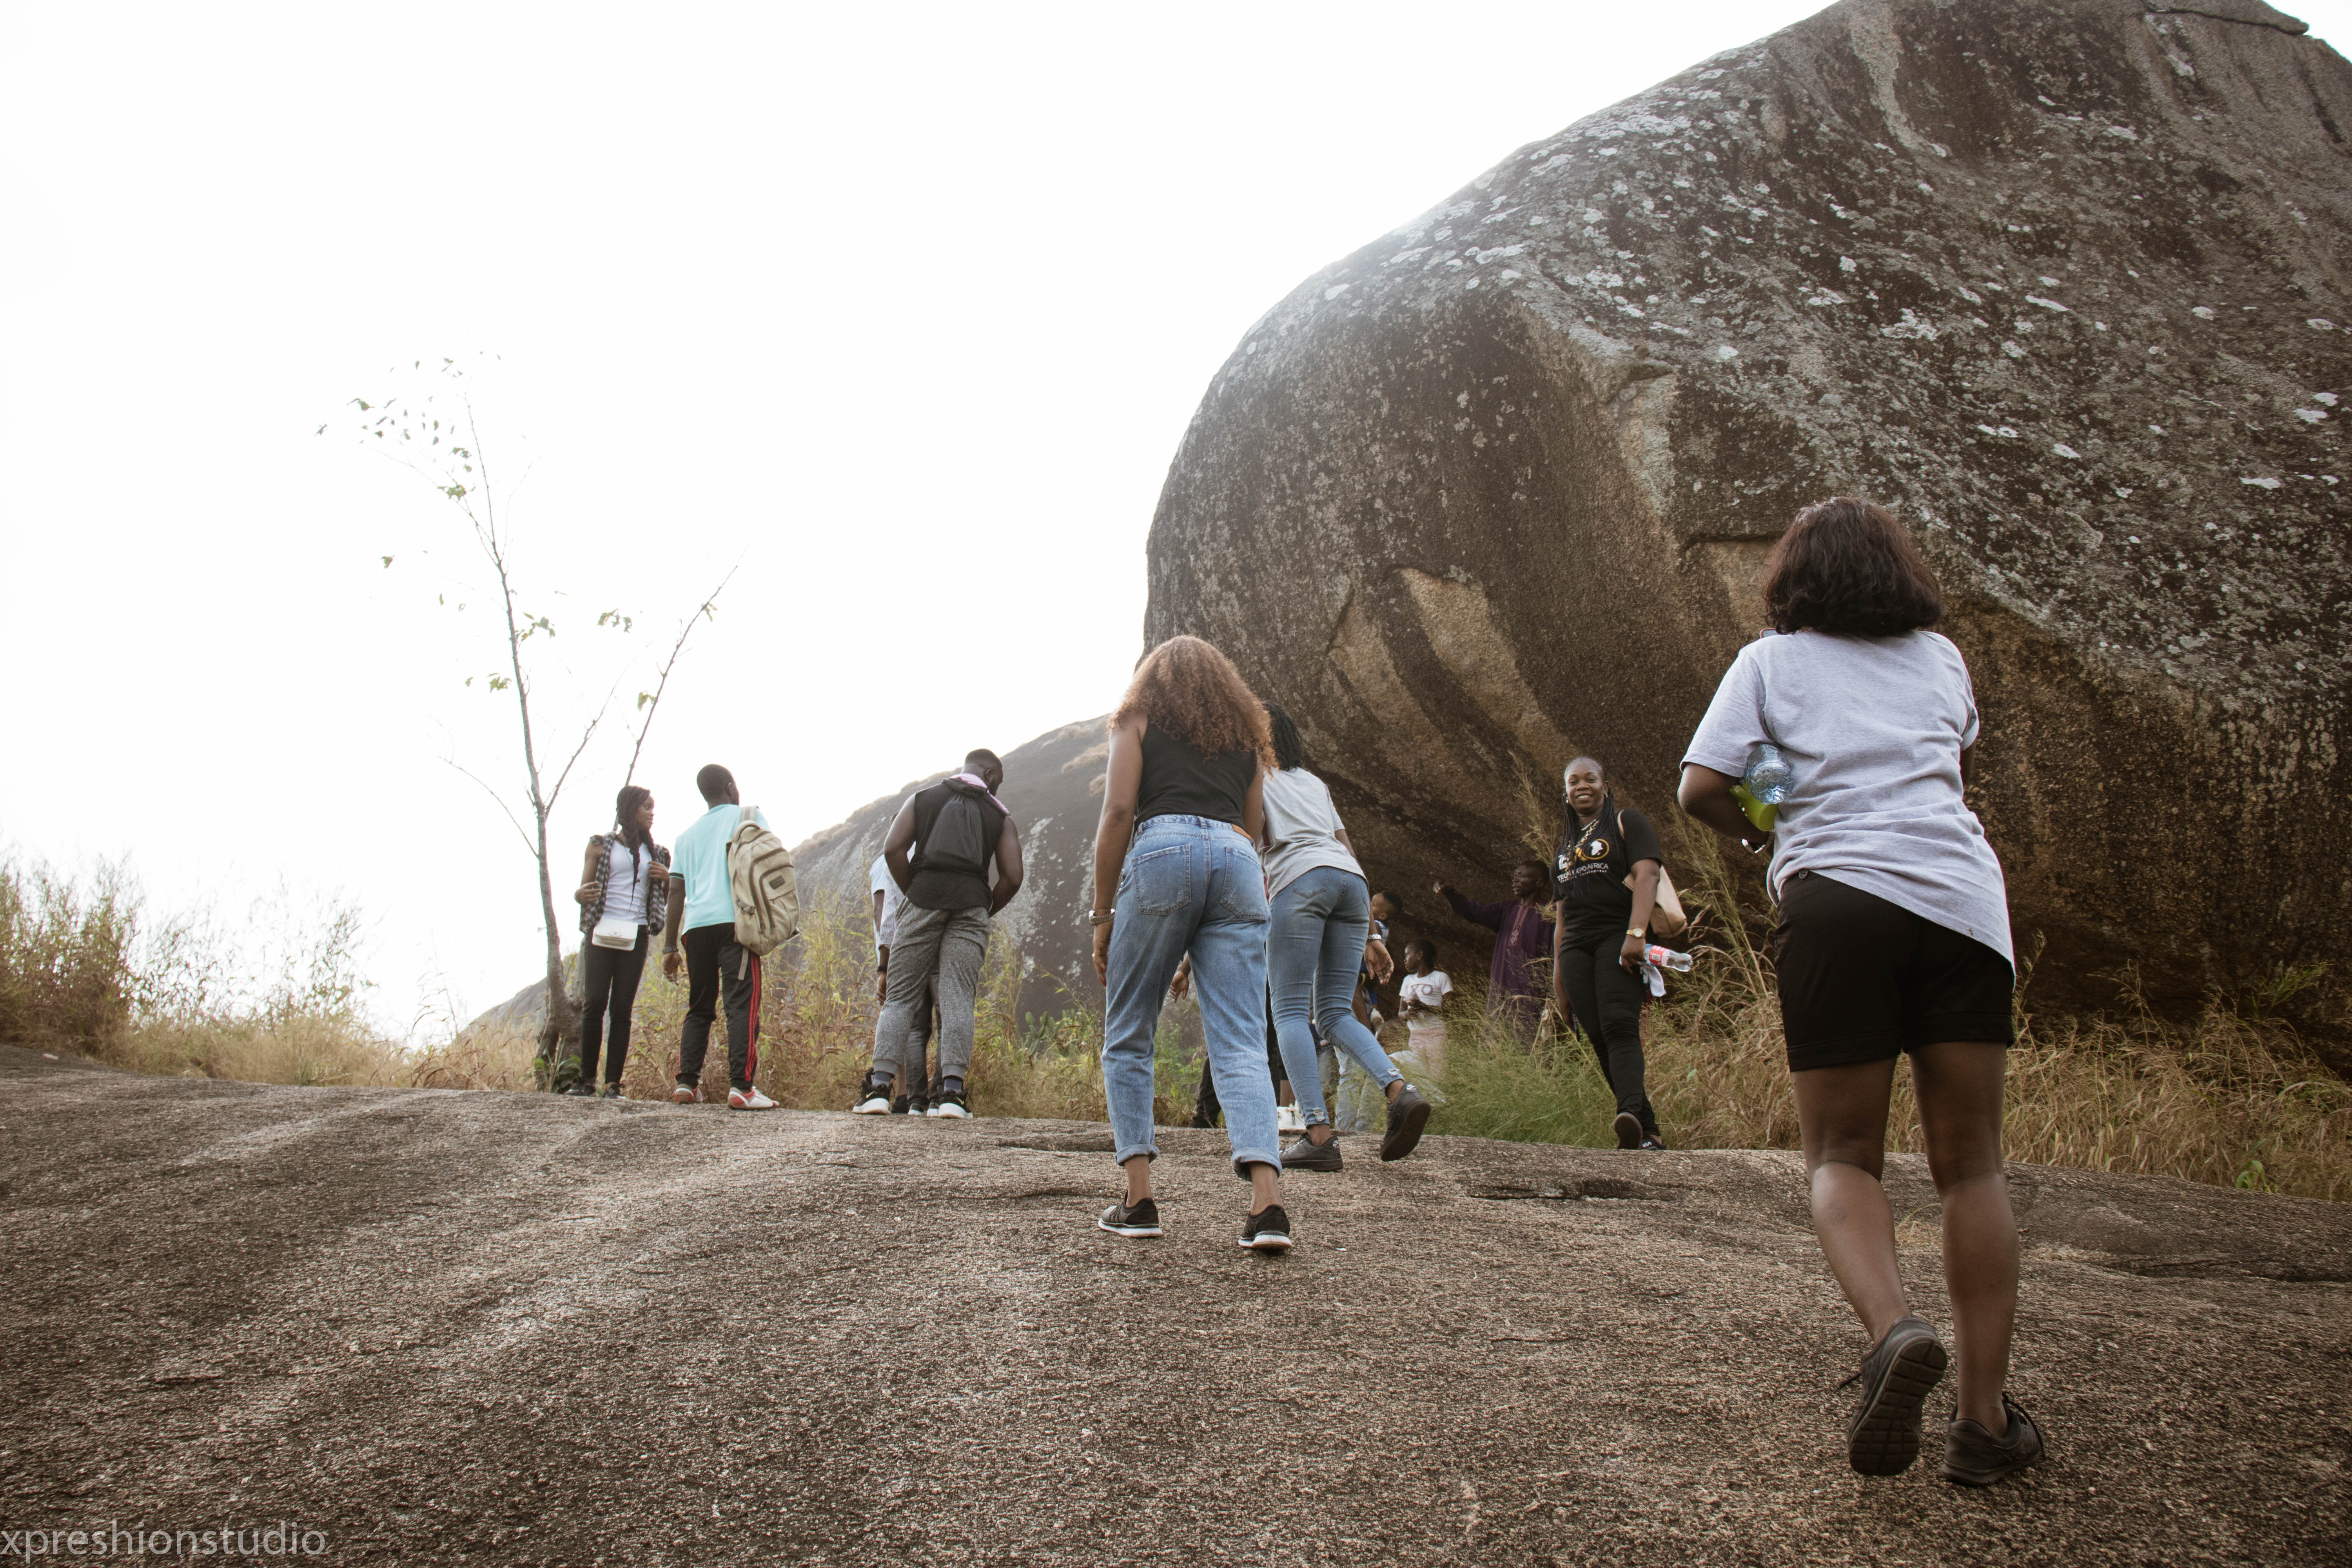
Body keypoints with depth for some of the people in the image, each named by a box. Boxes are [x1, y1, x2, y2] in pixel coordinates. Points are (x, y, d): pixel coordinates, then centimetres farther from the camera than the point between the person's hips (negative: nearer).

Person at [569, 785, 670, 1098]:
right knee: (594, 1003, -9)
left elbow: (664, 901, 21)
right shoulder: (601, 845, 9)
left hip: (636, 935, 2)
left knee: (622, 1008, -3)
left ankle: (613, 1083, -3)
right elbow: (583, 891, 8)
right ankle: (587, 1078, 0)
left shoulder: (655, 853, 17)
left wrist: (667, 879, 0)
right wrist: (583, 894, -16)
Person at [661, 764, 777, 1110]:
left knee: (699, 1007, 14)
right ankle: (741, 1086, -19)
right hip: (735, 919, -5)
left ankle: (686, 1083, 7)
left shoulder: (688, 833, 23)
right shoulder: (749, 816, 11)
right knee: (743, 1003, -9)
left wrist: (670, 946, 20)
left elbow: (676, 892, 19)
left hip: (696, 926, 5)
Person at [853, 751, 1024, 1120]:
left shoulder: (921, 799, 15)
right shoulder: (1000, 816, 13)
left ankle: (879, 1087, -5)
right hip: (971, 907, 0)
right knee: (958, 998, -1)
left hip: (923, 900, 1)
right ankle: (952, 1091, -9)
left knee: (901, 996, 4)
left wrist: (912, 893, 11)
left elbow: (893, 849, 1)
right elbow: (1012, 877, 4)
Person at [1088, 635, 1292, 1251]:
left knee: (1127, 1040, 8)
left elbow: (1119, 812, 5)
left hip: (1163, 852, -3)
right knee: (1241, 1047, -4)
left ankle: (1139, 1200, 3)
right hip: (1238, 864, 3)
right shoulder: (1245, 731, 29)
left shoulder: (1139, 716, 18)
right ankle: (1267, 1202, -20)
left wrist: (1103, 914, 5)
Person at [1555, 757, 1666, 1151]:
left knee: (1619, 1026, -25)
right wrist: (1558, 965, 18)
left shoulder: (1626, 822, 8)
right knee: (1600, 1039, -4)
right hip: (1577, 947, 6)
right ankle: (1649, 1134, -3)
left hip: (1618, 937, -6)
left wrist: (1636, 933, -22)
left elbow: (1646, 875, -7)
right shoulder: (1566, 842, 27)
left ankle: (1632, 1114, -41)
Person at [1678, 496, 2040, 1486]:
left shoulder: (1771, 661, 10)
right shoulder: (1941, 658, 20)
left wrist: (1757, 833, 18)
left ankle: (1894, 1330, -20)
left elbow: (1699, 789, 0)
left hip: (1838, 900, -2)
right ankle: (1984, 1418, 5)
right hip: (1963, 901, 3)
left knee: (1841, 1156, 7)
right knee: (1969, 1162, 7)